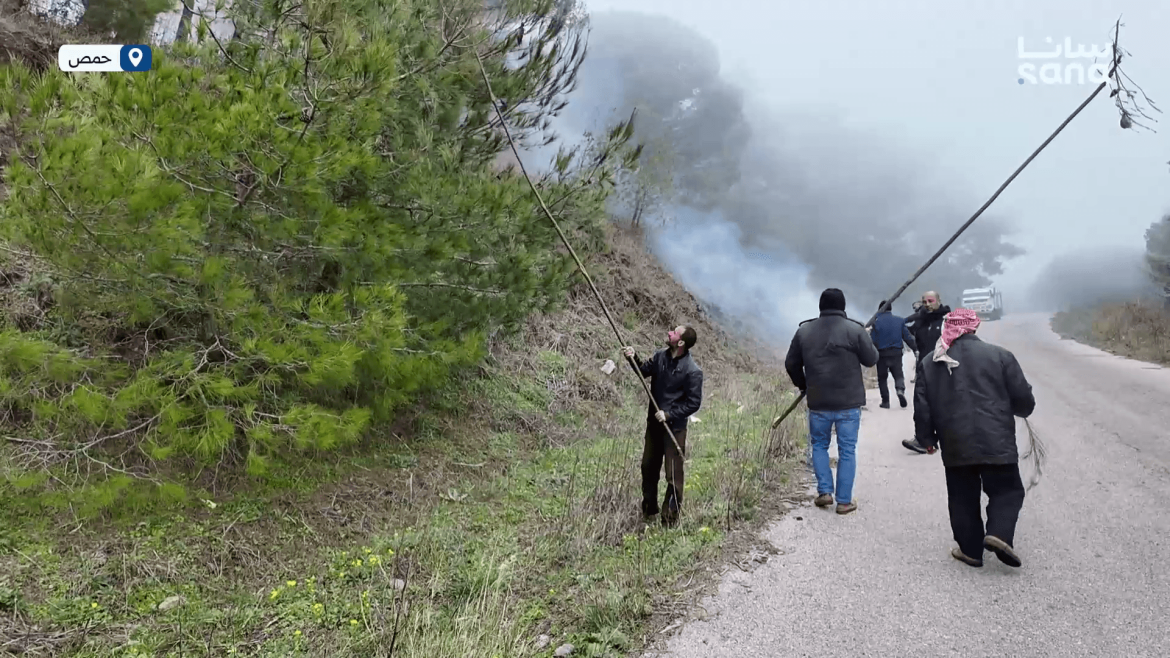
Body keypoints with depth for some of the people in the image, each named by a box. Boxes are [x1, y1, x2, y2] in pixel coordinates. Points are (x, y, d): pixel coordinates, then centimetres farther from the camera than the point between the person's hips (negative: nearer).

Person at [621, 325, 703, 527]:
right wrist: (634, 358, -4)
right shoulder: (661, 356, -3)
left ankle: (670, 518, 17)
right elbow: (644, 370, 14)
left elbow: (694, 403, -18)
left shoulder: (693, 371, -22)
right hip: (654, 422, 7)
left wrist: (669, 415, -21)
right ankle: (648, 510, 38)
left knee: (673, 475, 2)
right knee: (648, 467, 20)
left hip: (674, 427, -7)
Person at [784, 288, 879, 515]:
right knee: (847, 450, 7)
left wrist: (803, 386, 23)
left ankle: (824, 491, 13)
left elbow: (791, 364, 7)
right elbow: (871, 359, -1)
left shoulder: (804, 330, 0)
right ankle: (844, 501, 10)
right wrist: (867, 340, 18)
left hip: (818, 402, 2)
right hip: (849, 403, -2)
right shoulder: (855, 330, -10)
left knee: (819, 445, 20)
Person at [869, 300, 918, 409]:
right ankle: (900, 390, -20)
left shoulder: (876, 322, -5)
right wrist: (915, 349, 11)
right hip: (896, 352, 2)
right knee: (898, 374, 11)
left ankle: (885, 401, 8)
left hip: (882, 353, -2)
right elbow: (907, 337, 4)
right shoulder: (900, 321, 4)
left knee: (882, 377, 10)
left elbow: (873, 341, -7)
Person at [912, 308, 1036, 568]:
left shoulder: (930, 362, 4)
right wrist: (1023, 409, 24)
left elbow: (922, 407, 5)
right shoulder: (999, 355, -2)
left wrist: (926, 437, 17)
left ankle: (970, 549, 15)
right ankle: (999, 533, -10)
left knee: (963, 498, 13)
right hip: (997, 444, -2)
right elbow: (1024, 399, 1)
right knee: (1007, 490, 11)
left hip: (955, 447, 2)